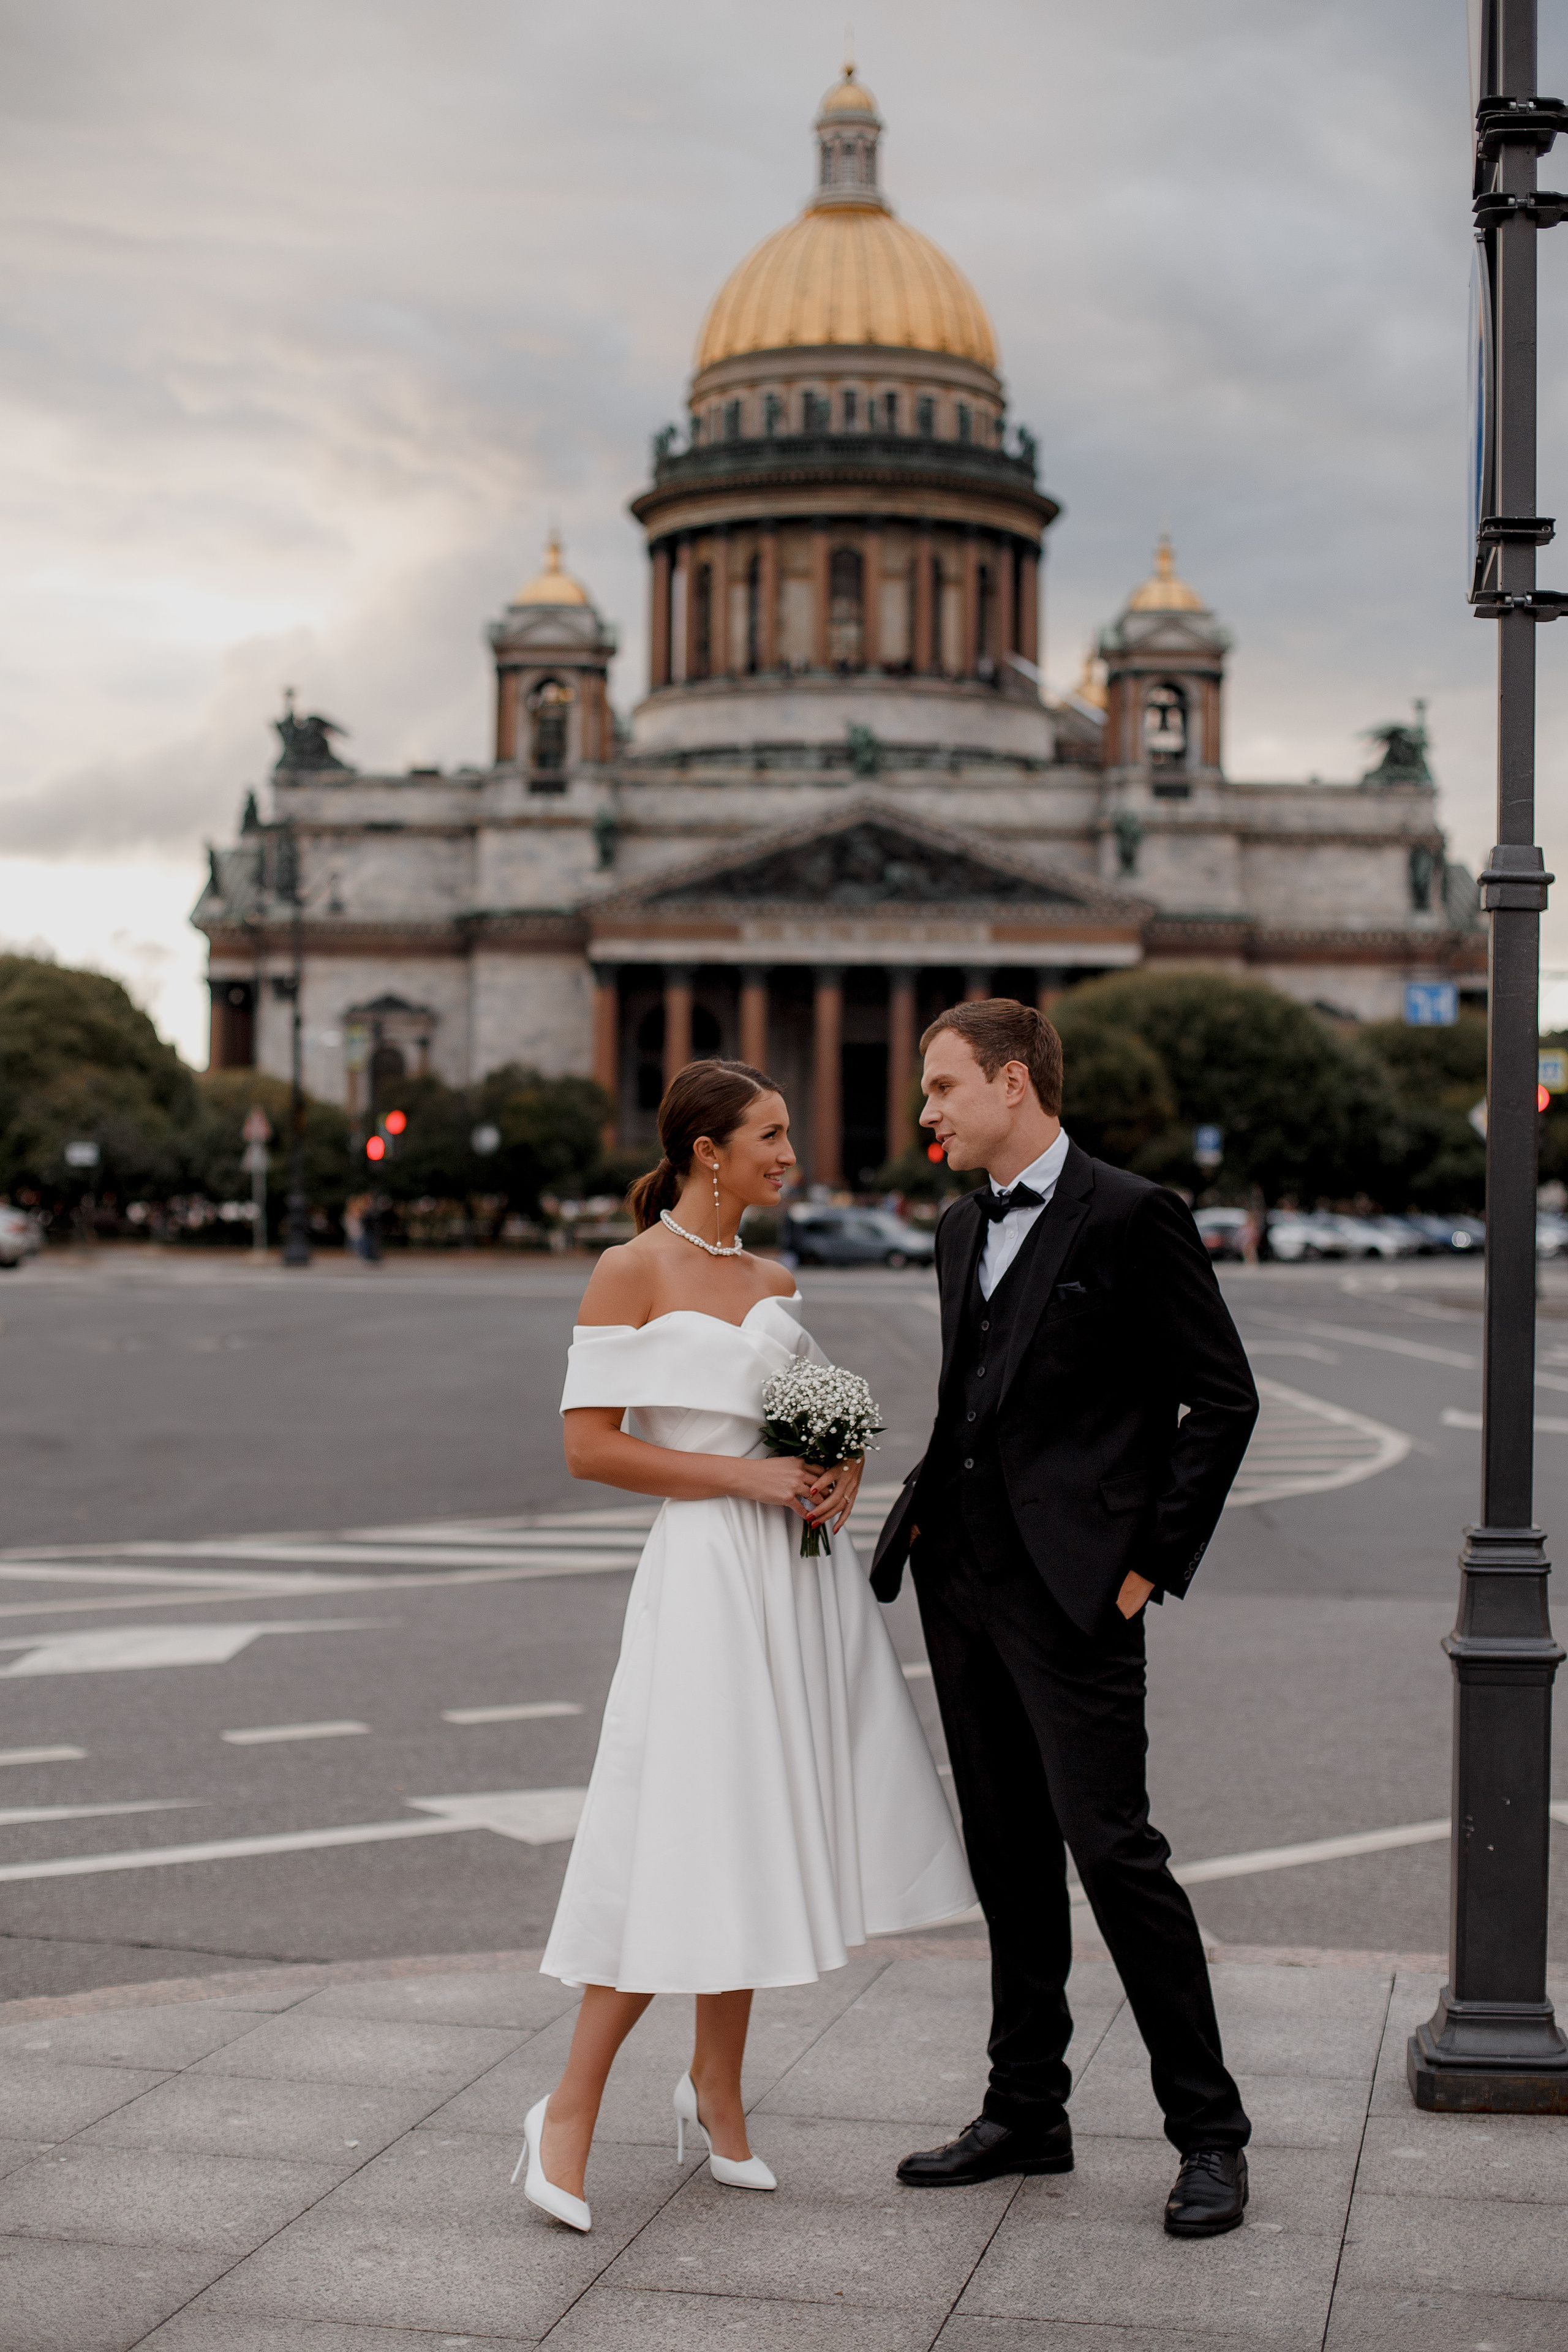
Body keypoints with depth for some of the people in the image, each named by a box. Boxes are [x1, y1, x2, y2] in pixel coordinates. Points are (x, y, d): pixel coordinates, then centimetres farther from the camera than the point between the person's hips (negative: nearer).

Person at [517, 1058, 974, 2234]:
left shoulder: (774, 1281, 13)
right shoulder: (633, 1271, -7)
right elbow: (590, 1444, -12)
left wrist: (840, 1469, 2)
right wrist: (746, 1477, -15)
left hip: (803, 1569, 7)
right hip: (707, 1572, -7)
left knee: (765, 1827, 11)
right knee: (684, 1838, -8)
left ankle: (717, 2088, 27)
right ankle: (570, 2112, 4)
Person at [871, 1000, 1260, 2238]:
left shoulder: (1132, 1216, -8)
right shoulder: (963, 1229, 15)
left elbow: (1224, 1397, -8)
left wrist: (1152, 1562, -10)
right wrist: (925, 1511, 10)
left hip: (1072, 1585, -8)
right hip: (964, 1579, 8)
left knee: (1112, 1846, -8)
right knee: (1010, 1856, 13)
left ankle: (1210, 2132, 4)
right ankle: (1027, 2111, 24)